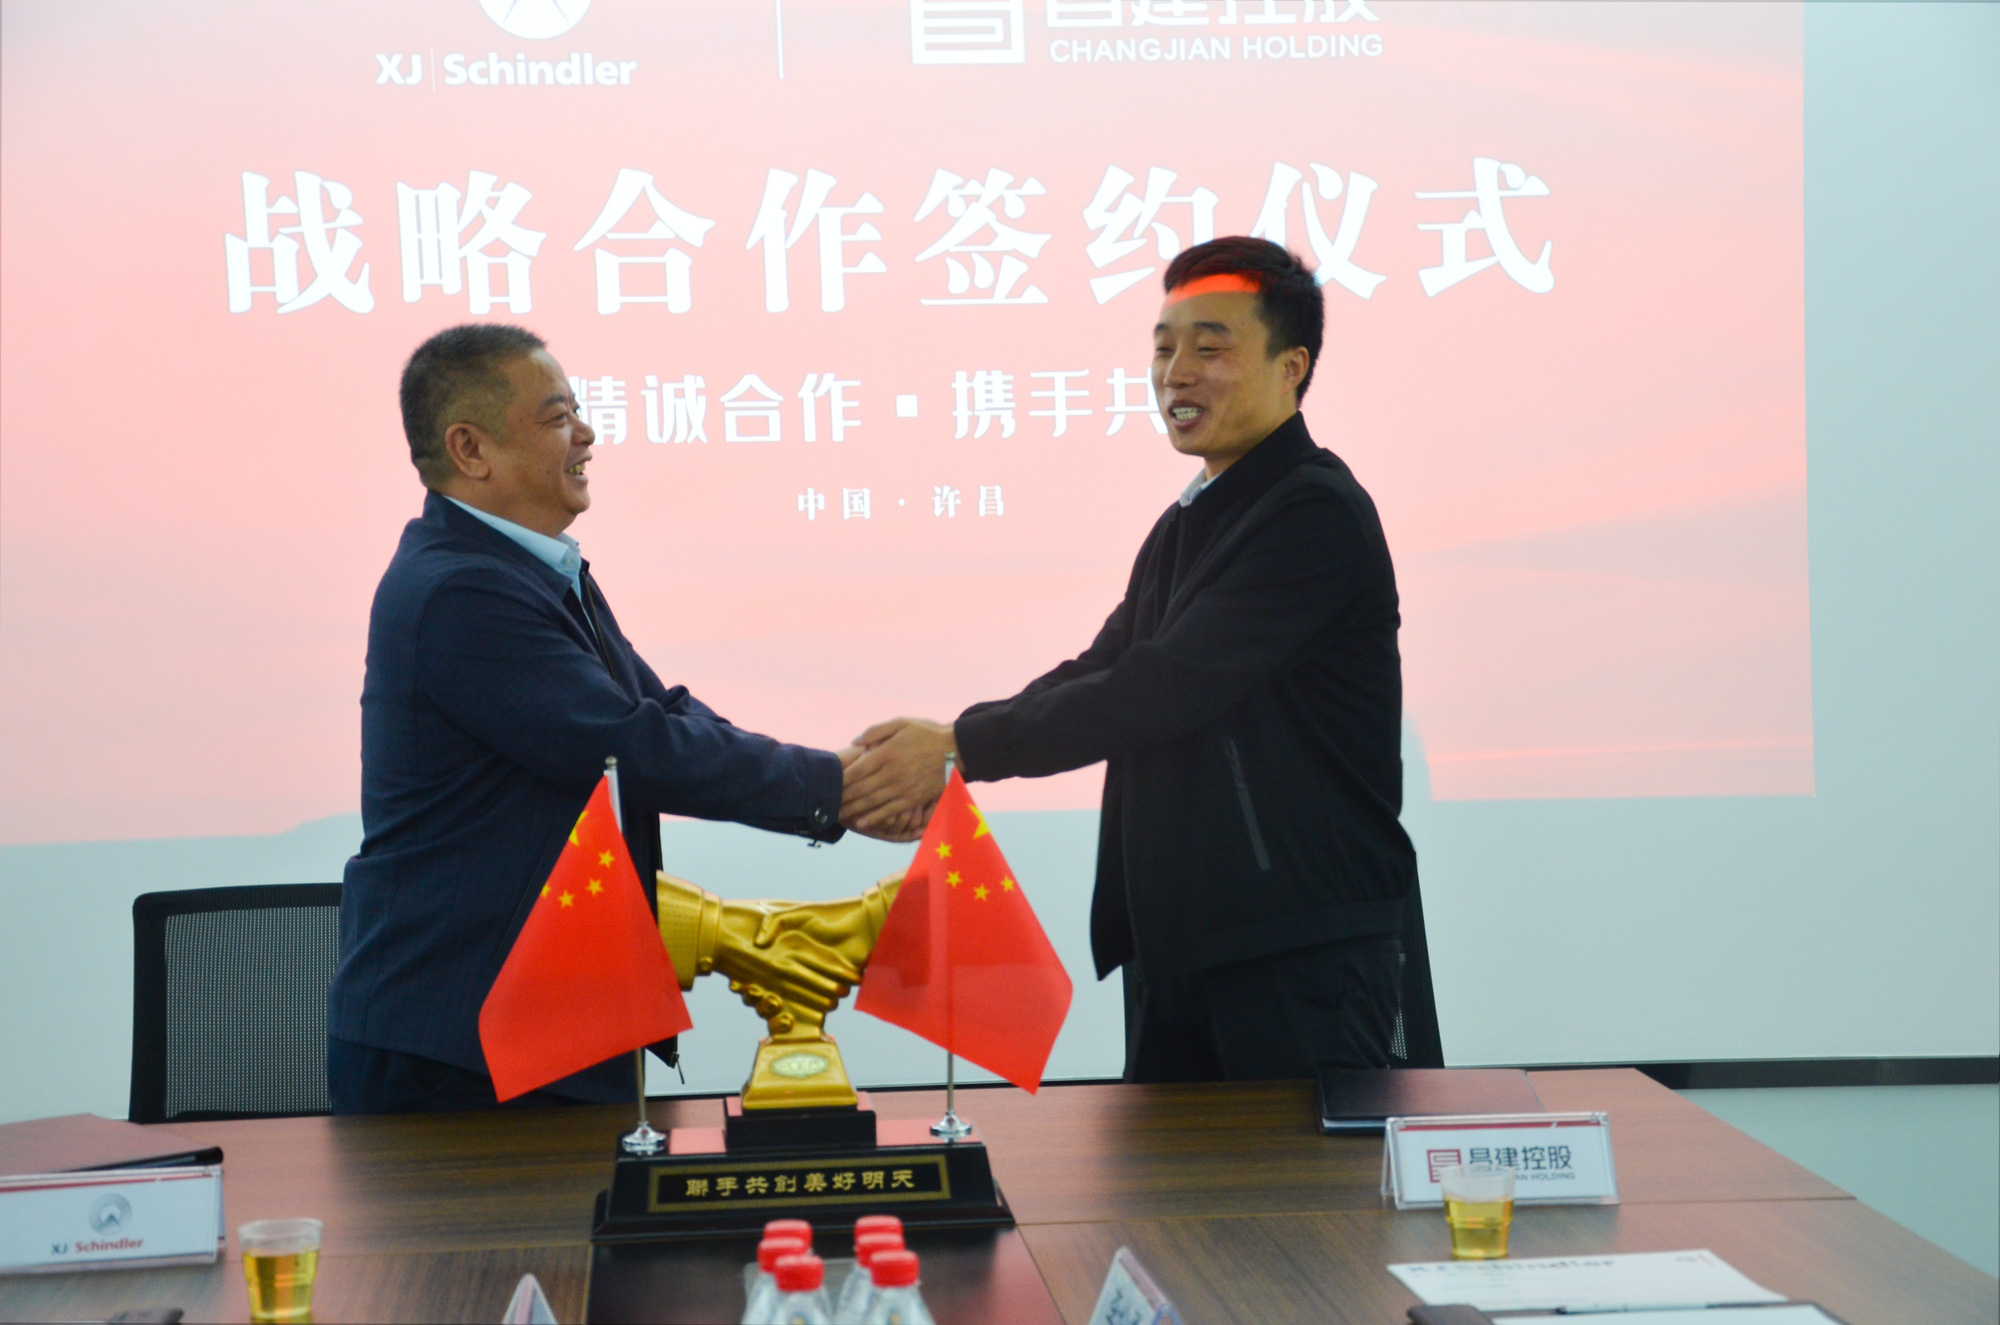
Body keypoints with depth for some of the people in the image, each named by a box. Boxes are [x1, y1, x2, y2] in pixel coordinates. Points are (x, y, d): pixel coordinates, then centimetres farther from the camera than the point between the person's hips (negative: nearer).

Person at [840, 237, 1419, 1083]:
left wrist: (963, 747, -19)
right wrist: (933, 750, -5)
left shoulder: (1316, 514, -13)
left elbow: (1165, 687, -21)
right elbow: (1100, 671, 11)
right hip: (1175, 948, 8)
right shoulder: (1187, 525, 17)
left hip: (1304, 957, -8)